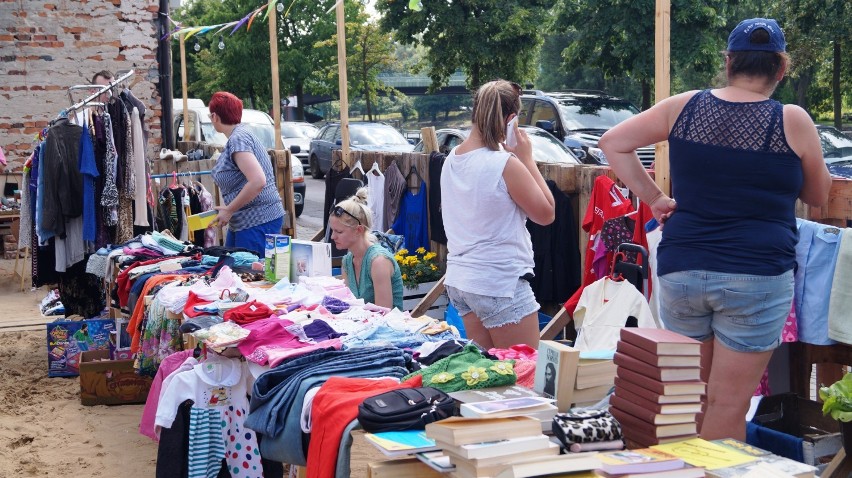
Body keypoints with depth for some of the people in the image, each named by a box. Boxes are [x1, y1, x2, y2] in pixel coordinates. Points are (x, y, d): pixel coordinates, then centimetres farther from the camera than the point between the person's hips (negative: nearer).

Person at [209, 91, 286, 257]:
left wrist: (229, 209, -18)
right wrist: (228, 209, 13)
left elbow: (258, 181, -26)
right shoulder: (241, 134, 15)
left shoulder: (238, 139, -15)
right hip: (242, 221, 10)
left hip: (258, 221, -10)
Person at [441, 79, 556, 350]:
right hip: (501, 284, -8)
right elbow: (545, 214, -8)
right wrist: (527, 160, -5)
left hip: (459, 280, 8)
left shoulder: (451, 160, 5)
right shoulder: (506, 165, -18)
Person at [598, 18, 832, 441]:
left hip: (680, 270, 3)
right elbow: (817, 196, 9)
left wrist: (653, 198, 9)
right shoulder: (792, 122, -5)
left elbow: (612, 143, 8)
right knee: (728, 405, 2)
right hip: (756, 275, -3)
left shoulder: (684, 107, 3)